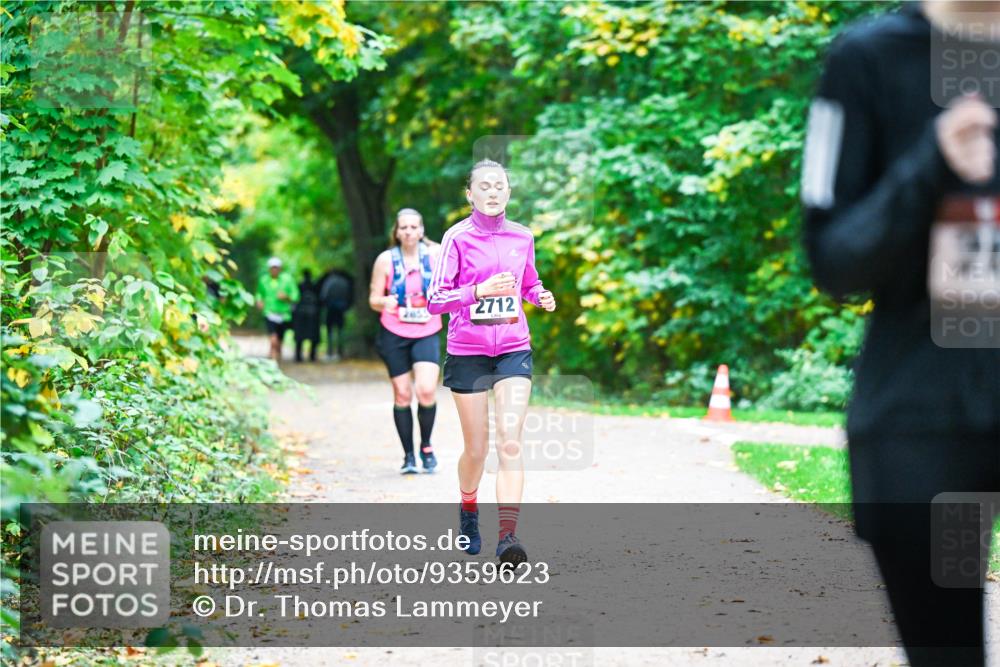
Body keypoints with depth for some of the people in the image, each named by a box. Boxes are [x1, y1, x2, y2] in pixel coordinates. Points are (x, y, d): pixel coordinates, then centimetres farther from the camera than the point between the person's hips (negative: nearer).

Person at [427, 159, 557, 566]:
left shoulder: (521, 237, 6)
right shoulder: (458, 237, -6)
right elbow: (436, 299, -11)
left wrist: (540, 297, 0)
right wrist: (479, 291, -25)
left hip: (514, 350, 2)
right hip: (467, 352, -2)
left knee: (510, 444, -13)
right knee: (476, 448, 6)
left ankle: (508, 536, -20)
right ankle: (468, 510, 37)